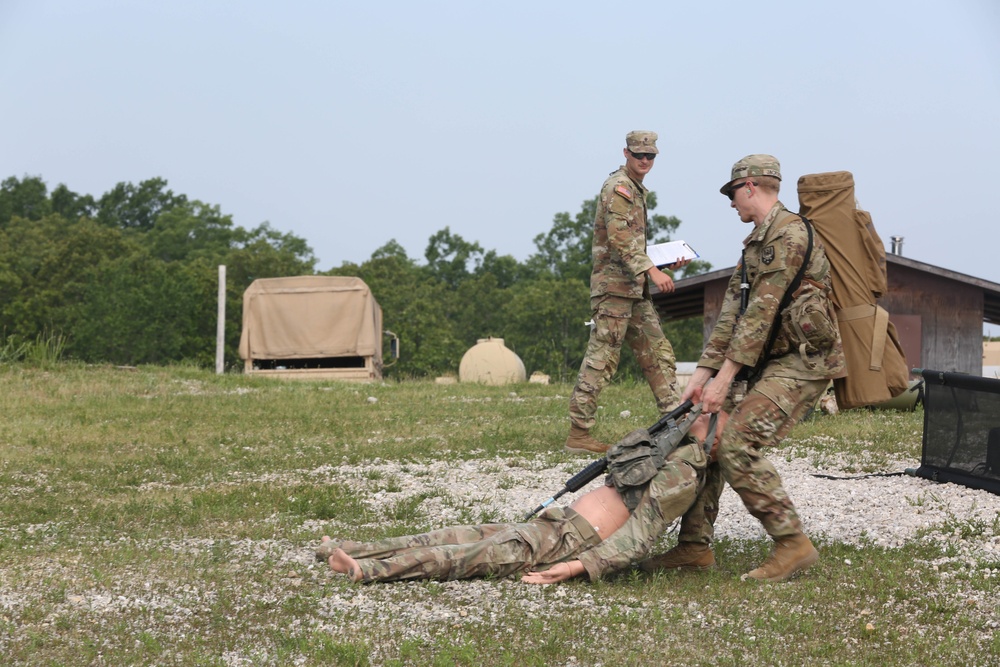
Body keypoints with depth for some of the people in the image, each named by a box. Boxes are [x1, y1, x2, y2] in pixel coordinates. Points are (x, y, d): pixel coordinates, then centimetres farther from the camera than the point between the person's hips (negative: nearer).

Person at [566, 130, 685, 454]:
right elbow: (619, 238, -23)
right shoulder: (618, 187, -11)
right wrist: (652, 271, -31)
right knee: (601, 358, -10)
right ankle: (578, 433, -8)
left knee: (659, 354, 11)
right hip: (614, 285, -10)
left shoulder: (638, 191, 20)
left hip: (634, 288, 10)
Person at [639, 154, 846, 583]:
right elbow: (733, 311, 12)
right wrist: (702, 374, 3)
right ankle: (694, 546, 9)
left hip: (804, 360, -10)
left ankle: (792, 544, -14)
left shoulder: (789, 234, -15)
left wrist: (725, 375, -21)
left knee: (738, 443, -22)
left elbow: (762, 312, -20)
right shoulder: (756, 242, 17)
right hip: (771, 359, 10)